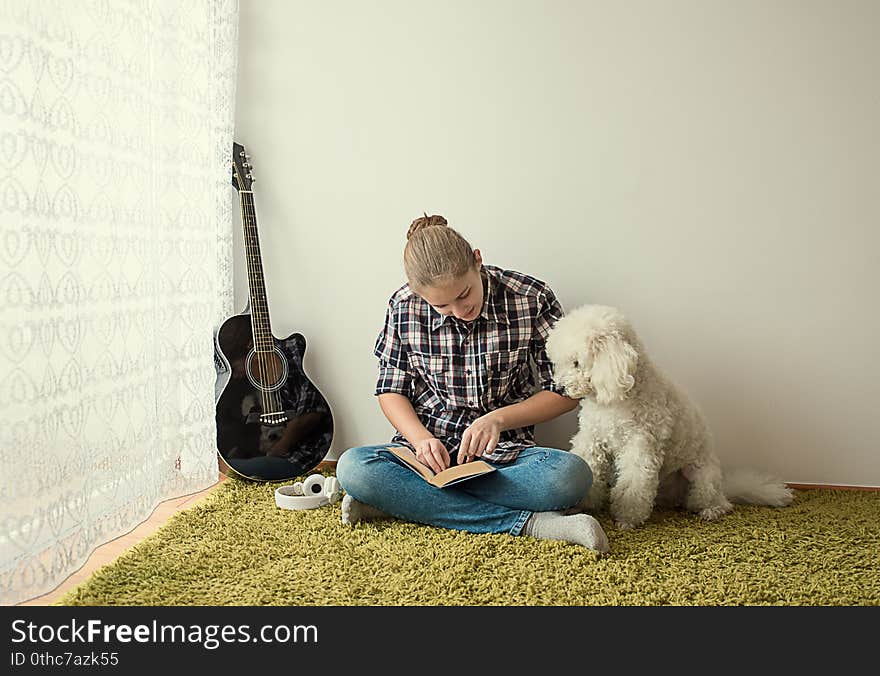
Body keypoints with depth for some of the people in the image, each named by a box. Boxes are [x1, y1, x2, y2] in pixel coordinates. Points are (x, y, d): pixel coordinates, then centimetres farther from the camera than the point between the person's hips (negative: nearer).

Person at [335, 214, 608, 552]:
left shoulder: (532, 299, -9)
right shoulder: (404, 308, -4)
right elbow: (390, 390, 5)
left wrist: (499, 418, -16)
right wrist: (421, 439, -14)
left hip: (503, 455, -1)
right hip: (429, 451, 2)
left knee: (573, 475, -33)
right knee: (352, 467, -29)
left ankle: (403, 500, -25)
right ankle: (527, 522, -27)